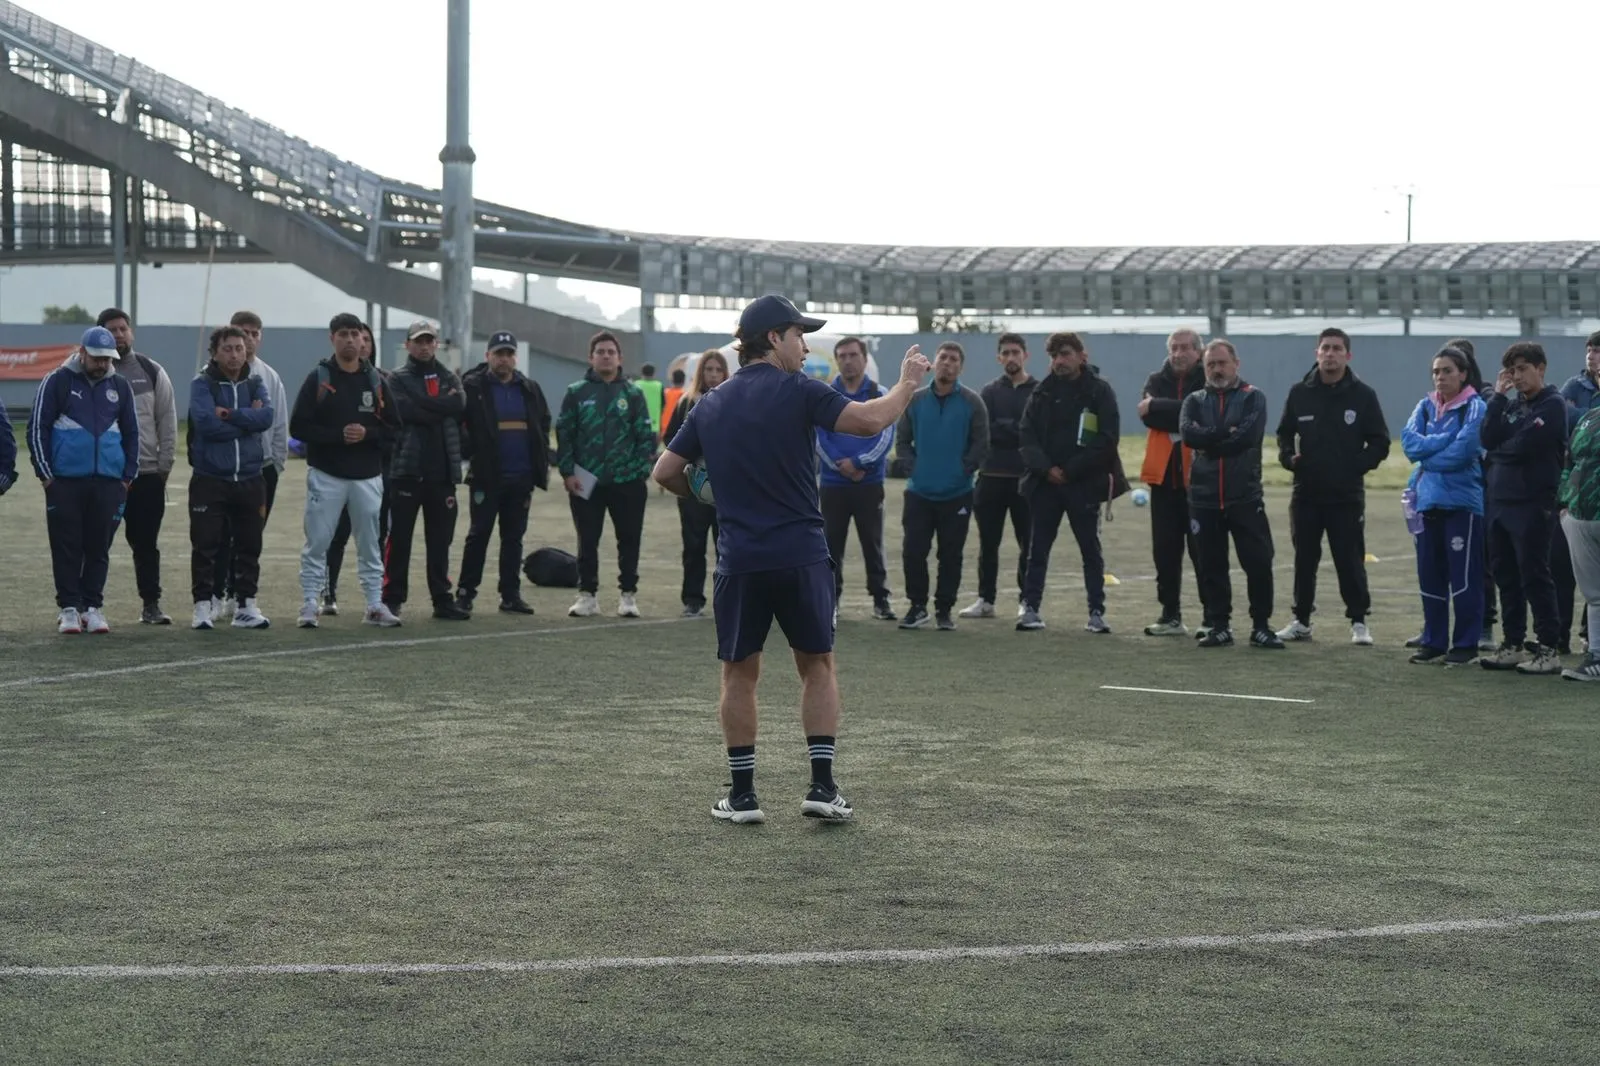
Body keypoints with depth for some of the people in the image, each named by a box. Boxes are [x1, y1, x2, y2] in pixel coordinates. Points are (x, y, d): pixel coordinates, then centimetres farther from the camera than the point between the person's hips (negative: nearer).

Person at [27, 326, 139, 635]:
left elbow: (131, 433, 16)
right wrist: (45, 475, -5)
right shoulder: (57, 382, -1)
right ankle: (69, 608, 5)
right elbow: (37, 428, 0)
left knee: (99, 548, 5)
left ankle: (93, 607, 12)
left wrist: (128, 476, 9)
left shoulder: (119, 386, 10)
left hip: (108, 482, 3)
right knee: (66, 548, 0)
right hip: (65, 482, -3)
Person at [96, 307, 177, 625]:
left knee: (146, 543, 7)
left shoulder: (152, 372, 6)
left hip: (148, 473, 2)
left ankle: (151, 605, 14)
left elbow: (167, 419, 7)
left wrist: (165, 464, 0)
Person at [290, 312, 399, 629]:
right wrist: (338, 435, -15)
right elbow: (299, 427, -5)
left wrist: (367, 434, -12)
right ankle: (310, 604, 3)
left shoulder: (376, 382, 8)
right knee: (317, 541, -2)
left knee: (370, 543, 7)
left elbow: (393, 428, 7)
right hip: (326, 475, -3)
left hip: (368, 477, 3)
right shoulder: (317, 379, 0)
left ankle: (375, 605, 12)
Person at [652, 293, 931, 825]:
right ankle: (822, 786, 6)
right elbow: (871, 420, -16)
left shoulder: (710, 405, 8)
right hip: (801, 555, -3)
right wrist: (907, 383, 0)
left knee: (739, 674, 11)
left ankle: (742, 794, 10)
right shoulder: (797, 391, -6)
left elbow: (665, 472, 11)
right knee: (817, 666, 12)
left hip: (738, 560, 3)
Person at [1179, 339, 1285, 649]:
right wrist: (1227, 432, -15)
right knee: (1211, 566, 6)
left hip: (1245, 496, -2)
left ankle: (1261, 627, 5)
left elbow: (1248, 436, -15)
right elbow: (1188, 433, -10)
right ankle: (1219, 626, 15)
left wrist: (1209, 443, -8)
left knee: (1259, 562, -4)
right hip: (1204, 498, 2)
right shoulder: (1195, 401, 11)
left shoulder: (1253, 398, 4)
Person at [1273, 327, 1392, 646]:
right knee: (1304, 559, 9)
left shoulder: (1363, 395, -1)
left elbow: (1379, 442, 2)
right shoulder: (1300, 393, 5)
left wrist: (1359, 465, -11)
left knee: (1350, 560, -1)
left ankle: (1359, 621, 8)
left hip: (1347, 496, -3)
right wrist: (1289, 458, -3)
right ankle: (1301, 620, 18)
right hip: (1306, 493, 3)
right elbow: (1285, 434, 15)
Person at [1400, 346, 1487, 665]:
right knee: (1430, 575, 9)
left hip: (1462, 501, -6)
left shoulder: (1475, 408, -6)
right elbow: (1409, 442, -2)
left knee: (1464, 576, -2)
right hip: (1428, 501, 6)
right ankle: (1434, 641, 17)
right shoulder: (1426, 406, 12)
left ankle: (1466, 643, 5)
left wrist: (1426, 456, -5)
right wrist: (1447, 438, -11)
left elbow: (1461, 452, -17)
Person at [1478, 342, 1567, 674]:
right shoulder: (1511, 404, 13)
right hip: (1501, 499, 8)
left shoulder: (1552, 404, -8)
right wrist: (1498, 396, -5)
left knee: (1534, 577, -6)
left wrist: (1497, 450, -1)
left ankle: (1549, 650, -1)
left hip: (1532, 503, -7)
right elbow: (1487, 438, 0)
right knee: (1505, 574, 11)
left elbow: (1524, 445, -19)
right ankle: (1512, 644, 19)